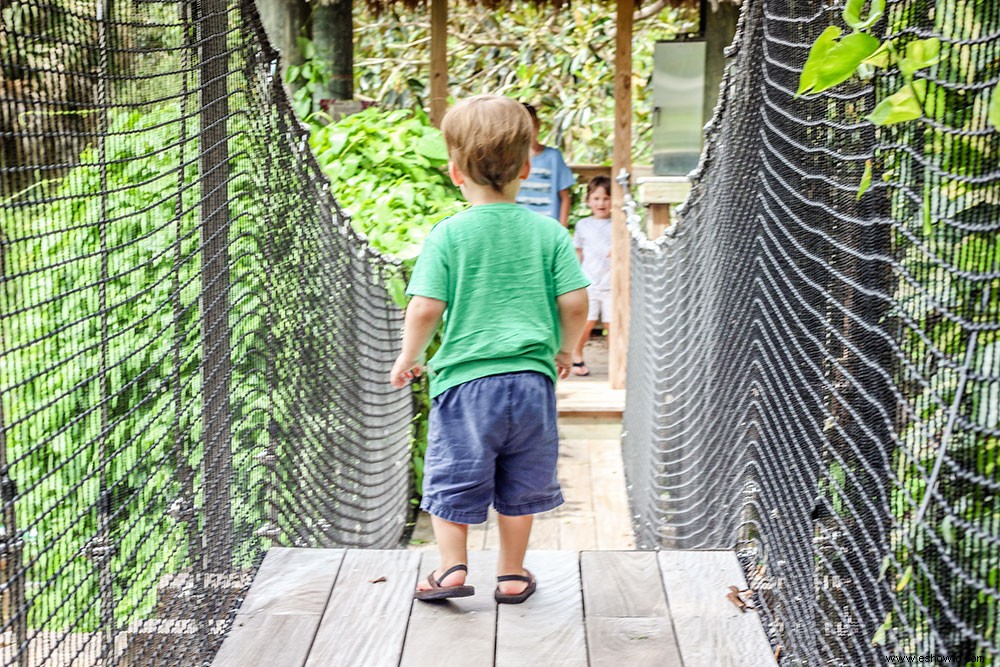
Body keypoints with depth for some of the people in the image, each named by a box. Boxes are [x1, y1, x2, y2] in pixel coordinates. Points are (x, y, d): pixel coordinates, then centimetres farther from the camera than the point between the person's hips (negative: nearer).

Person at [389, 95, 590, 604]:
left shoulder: (448, 234, -7)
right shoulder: (548, 232, -1)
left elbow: (424, 309, -12)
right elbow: (574, 304, -3)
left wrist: (408, 358, 5)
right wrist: (565, 352, 15)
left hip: (464, 378, -2)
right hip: (531, 377, 3)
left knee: (453, 476, 13)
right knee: (520, 484, 15)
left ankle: (452, 568, 11)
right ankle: (512, 575, 24)